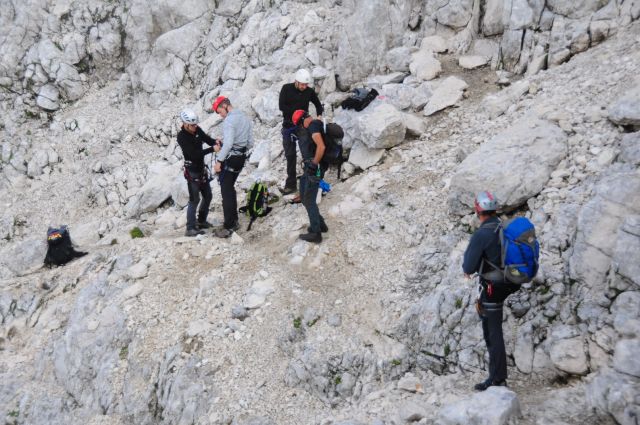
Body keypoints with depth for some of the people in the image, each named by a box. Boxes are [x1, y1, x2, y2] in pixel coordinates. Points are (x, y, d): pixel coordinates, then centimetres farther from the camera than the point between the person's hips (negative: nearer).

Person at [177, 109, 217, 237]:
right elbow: (194, 154, -28)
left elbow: (207, 139, 4)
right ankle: (190, 229, -6)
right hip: (192, 171, -8)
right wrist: (212, 149, -32)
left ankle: (201, 221, 31)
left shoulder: (197, 130, -1)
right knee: (194, 200, -9)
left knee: (207, 196, 15)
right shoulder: (182, 137, -21)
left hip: (201, 168, 8)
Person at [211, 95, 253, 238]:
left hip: (229, 158, -9)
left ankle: (229, 227, -3)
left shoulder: (229, 120, -15)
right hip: (241, 158, 9)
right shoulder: (246, 118, 12)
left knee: (226, 192, -4)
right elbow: (250, 143, 15)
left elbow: (228, 143, -25)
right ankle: (234, 221, 27)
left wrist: (219, 161, -22)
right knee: (230, 188, 21)